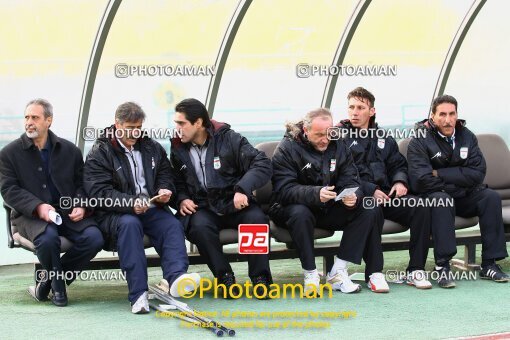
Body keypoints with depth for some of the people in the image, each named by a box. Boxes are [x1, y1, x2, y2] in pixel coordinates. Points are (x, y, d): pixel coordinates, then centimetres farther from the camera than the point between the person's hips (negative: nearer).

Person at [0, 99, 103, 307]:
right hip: (31, 216, -3)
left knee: (94, 238, -24)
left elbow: (81, 184, 15)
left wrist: (80, 206, -8)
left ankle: (49, 278, -2)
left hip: (68, 212, 3)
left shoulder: (70, 150, 13)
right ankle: (57, 285, -6)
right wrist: (38, 207, -20)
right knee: (48, 238, -37)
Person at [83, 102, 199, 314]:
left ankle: (176, 277, -49)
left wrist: (165, 191, -4)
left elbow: (165, 176, 22)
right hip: (115, 214, -4)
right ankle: (138, 294, -43)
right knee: (129, 224, -37)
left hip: (151, 209, 4)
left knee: (173, 225, -26)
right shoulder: (100, 153, 1)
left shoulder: (152, 148, 17)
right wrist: (131, 203, -25)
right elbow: (99, 192, -10)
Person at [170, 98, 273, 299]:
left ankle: (260, 278, -17)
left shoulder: (228, 138, -3)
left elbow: (262, 164, -8)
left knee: (257, 219, -32)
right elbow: (176, 182, 22)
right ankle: (225, 277, -19)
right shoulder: (178, 149, 8)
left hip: (234, 204, -1)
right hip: (202, 208, 1)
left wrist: (243, 188, -23)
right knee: (200, 226, -34)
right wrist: (181, 199, -1)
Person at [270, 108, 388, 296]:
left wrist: (352, 196, -26)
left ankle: (338, 272, -19)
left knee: (371, 211, -15)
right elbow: (284, 190, -22)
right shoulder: (287, 148, -12)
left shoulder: (338, 146, 3)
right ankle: (310, 275, -28)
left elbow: (351, 181, 0)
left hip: (330, 209, 5)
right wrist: (316, 194, -39)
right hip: (293, 207, -5)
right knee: (300, 214, -40)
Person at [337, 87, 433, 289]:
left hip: (384, 195, 5)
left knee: (420, 206, -21)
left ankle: (416, 270, -19)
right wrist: (370, 190, -17)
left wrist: (400, 181, 3)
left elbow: (399, 165, 28)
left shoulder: (383, 138, 22)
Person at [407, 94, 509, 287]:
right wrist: (456, 180, -15)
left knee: (491, 197, -21)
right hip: (431, 197, -4)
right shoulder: (420, 141, -11)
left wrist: (440, 174, -17)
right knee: (442, 199, -36)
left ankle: (489, 264, -19)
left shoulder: (467, 137, 2)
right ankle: (442, 266, -35)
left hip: (463, 198, 4)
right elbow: (421, 181, -23)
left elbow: (477, 174, -10)